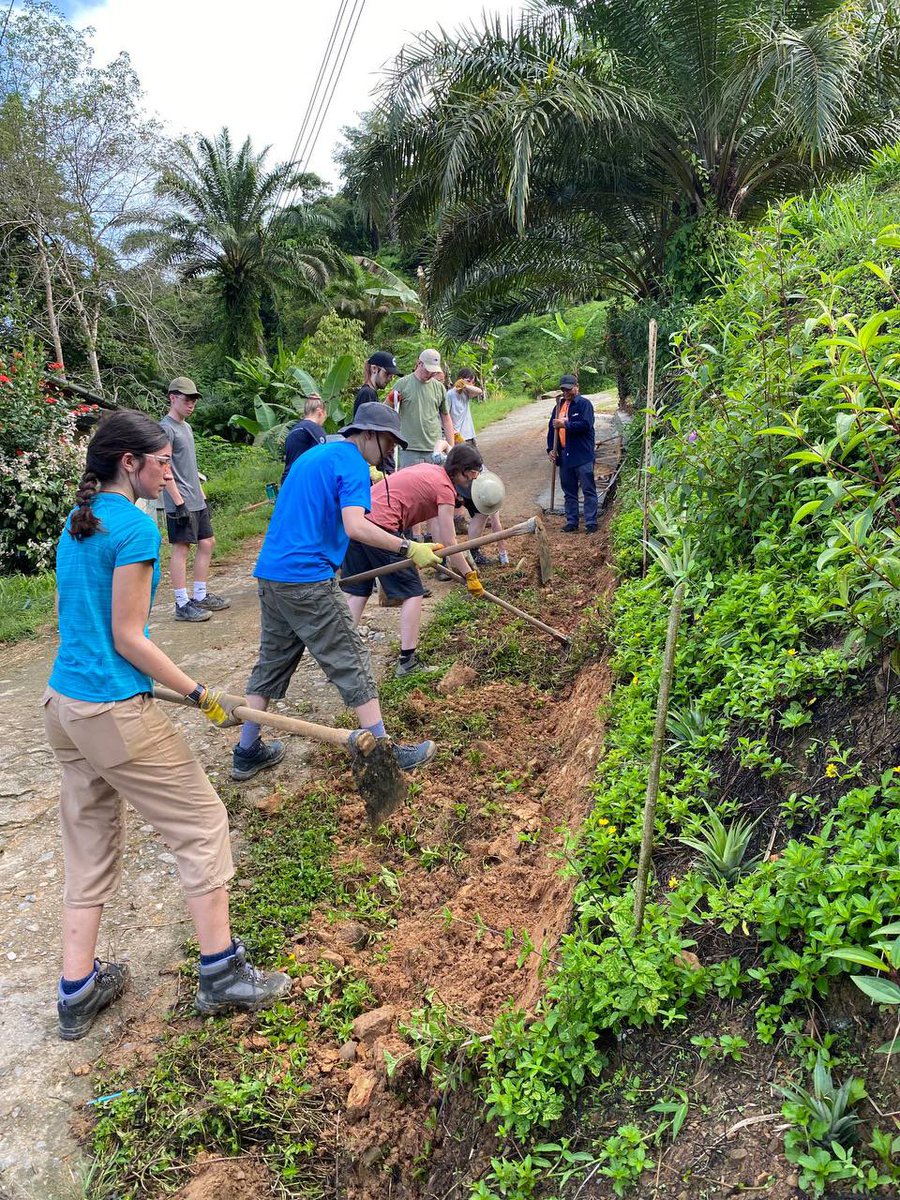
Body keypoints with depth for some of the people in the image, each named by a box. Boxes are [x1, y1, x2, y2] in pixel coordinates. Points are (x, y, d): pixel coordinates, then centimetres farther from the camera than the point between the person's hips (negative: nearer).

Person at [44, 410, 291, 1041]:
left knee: (91, 843, 18)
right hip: (117, 712, -9)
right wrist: (203, 695, -10)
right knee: (201, 822, 5)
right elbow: (128, 638, -17)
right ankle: (221, 973, 15)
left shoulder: (77, 521, 10)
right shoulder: (136, 526, -17)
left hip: (63, 703, 9)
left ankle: (78, 993, 27)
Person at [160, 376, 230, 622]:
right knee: (181, 548, -6)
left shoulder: (186, 427, 17)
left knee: (207, 543, 11)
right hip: (181, 503, -9)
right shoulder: (166, 428, -11)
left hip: (196, 501, 9)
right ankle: (182, 604, -1)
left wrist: (202, 495, 20)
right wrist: (179, 502, -20)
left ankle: (200, 596, 20)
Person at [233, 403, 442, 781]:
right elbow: (355, 526, -22)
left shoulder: (314, 455, 20)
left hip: (270, 574, 9)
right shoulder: (352, 463, -8)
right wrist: (408, 548, -20)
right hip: (308, 581, -9)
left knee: (272, 662, 17)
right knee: (352, 663, -1)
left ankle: (247, 753, 24)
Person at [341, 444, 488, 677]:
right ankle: (407, 661, 3)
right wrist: (469, 575, 4)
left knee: (357, 592, 15)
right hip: (381, 526, -9)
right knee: (412, 593, 3)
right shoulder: (444, 488, -4)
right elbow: (448, 542, -5)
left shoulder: (429, 469, 20)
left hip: (356, 520, 9)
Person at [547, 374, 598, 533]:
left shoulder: (584, 404, -5)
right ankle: (571, 522, 19)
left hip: (583, 455, -7)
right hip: (564, 456, 7)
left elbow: (586, 425, -19)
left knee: (588, 490, -3)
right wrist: (551, 449, 7)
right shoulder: (559, 405, 15)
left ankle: (591, 523, 0)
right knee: (569, 492, 12)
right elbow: (552, 428, 17)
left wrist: (565, 425, -21)